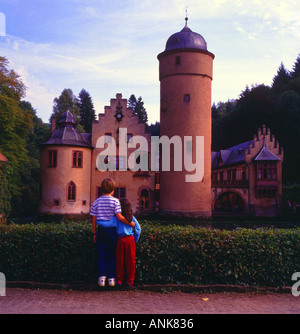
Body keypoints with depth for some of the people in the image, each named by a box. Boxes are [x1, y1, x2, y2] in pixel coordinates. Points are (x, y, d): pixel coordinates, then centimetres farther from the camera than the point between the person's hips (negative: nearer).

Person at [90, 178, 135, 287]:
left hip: (101, 230, 2)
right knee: (112, 254, 7)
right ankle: (111, 278, 10)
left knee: (101, 254, 8)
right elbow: (119, 217, -13)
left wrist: (95, 233, 13)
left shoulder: (97, 202, 4)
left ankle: (102, 277, 5)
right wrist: (130, 223, -1)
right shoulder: (115, 201, -6)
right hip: (112, 230, -2)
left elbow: (93, 219, 5)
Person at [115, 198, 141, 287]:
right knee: (130, 260, 8)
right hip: (130, 239, 2)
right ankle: (130, 280, 13)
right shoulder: (131, 217, 4)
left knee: (119, 260, 9)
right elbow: (138, 229, 4)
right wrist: (135, 241, 11)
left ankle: (119, 280, 14)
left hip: (120, 240, -2)